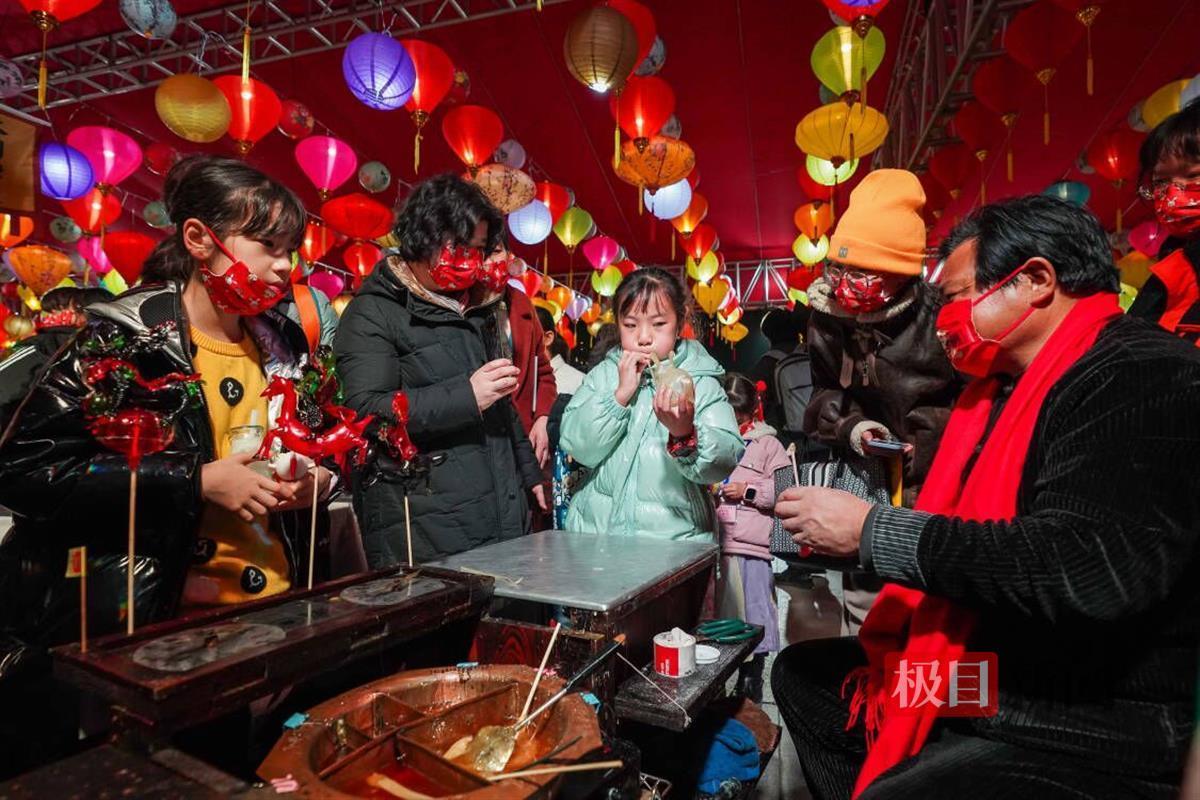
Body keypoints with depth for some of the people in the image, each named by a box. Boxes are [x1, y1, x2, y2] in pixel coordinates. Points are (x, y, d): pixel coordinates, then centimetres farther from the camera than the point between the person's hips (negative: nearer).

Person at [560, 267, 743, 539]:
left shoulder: (701, 382, 0)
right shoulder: (604, 374, 7)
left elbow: (726, 461, -12)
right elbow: (577, 447, -3)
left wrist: (685, 435, -29)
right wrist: (621, 393, -11)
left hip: (675, 537, -1)